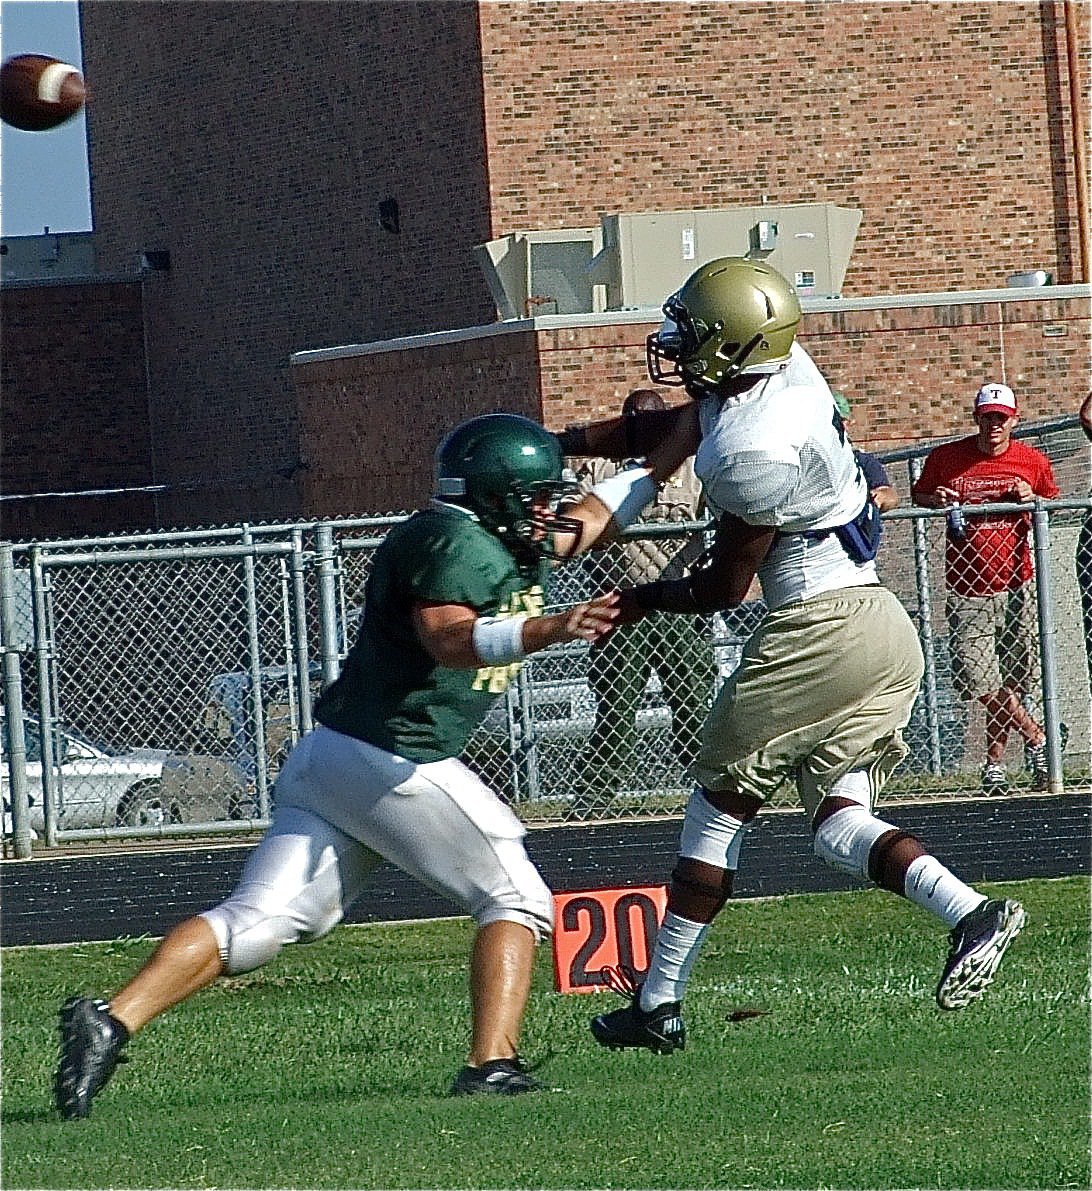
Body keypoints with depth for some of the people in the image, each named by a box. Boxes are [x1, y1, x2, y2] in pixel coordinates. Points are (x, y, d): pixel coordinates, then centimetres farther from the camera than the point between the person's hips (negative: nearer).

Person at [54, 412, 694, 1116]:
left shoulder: (507, 543, 21)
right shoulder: (454, 540, -10)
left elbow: (589, 521, 36)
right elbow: (448, 637, -27)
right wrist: (549, 627, -39)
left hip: (326, 757, 9)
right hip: (394, 761, -9)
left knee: (257, 921, 0)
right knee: (516, 899, 1)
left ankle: (110, 1024, -13)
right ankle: (493, 1065, -13)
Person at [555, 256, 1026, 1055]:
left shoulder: (750, 451, -19)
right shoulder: (784, 368, 6)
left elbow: (725, 589, -8)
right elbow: (673, 430, 24)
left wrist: (638, 601, 9)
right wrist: (566, 443, 24)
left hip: (818, 629, -9)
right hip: (890, 630, 9)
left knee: (719, 807, 6)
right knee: (839, 822, 8)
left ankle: (658, 1004, 12)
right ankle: (971, 913, -17)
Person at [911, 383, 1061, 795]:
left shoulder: (1033, 462, 4)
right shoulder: (945, 458, 1)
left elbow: (1054, 508, 18)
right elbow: (917, 493, 17)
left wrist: (1031, 499, -4)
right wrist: (936, 500, -6)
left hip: (1015, 587, 1)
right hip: (967, 592, -1)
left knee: (1010, 683, 0)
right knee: (979, 681, -11)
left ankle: (995, 763, 14)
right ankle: (1037, 738, 7)